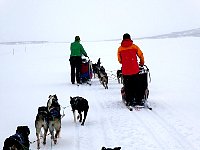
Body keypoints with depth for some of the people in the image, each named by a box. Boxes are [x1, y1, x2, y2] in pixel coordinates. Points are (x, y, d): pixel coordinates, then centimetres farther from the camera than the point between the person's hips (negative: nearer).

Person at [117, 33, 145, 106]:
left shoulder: (120, 48, 3)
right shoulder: (134, 46, 1)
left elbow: (119, 60, 10)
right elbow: (141, 56, 7)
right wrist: (142, 63, 24)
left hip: (125, 71, 0)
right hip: (135, 70, 0)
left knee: (127, 87, 9)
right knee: (136, 86, 8)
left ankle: (129, 101, 12)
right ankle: (138, 101, 11)